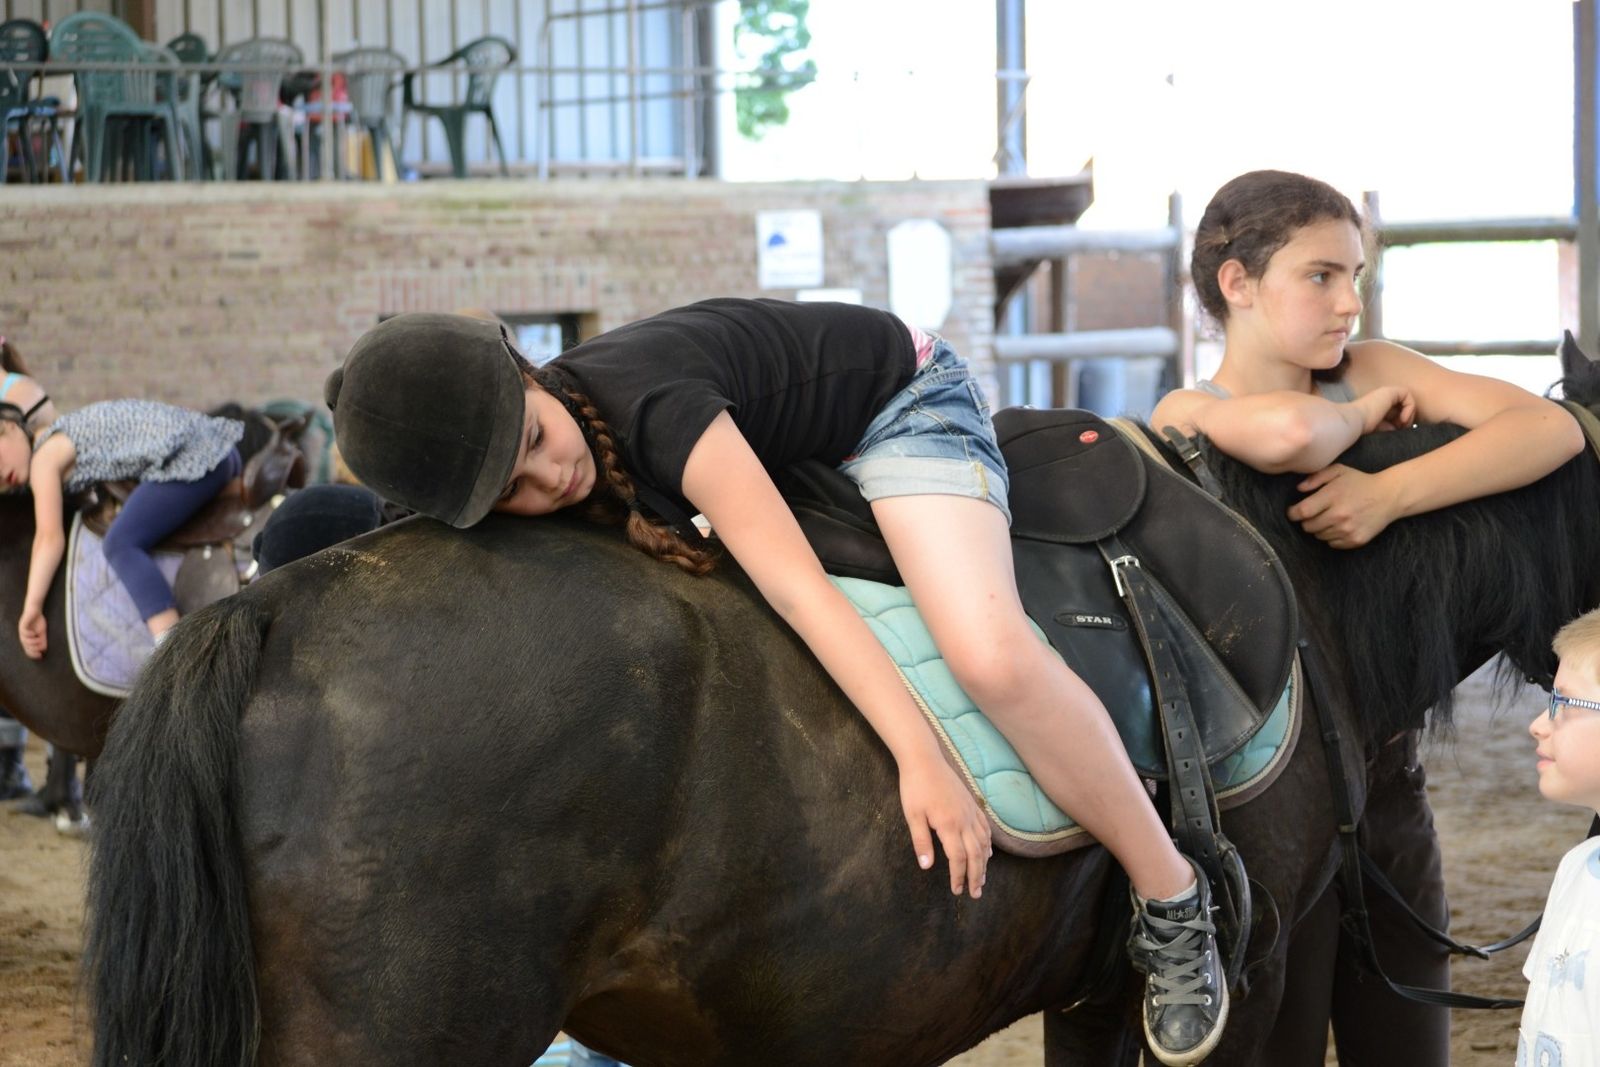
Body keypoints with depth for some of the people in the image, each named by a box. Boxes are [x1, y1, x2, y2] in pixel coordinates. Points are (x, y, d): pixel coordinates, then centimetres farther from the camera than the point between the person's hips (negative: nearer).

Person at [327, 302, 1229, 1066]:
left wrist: (922, 761, -42)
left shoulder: (652, 409, -39)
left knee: (992, 658, -29)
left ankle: (1172, 901, -10)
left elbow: (799, 590, -39)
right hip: (795, 449, 8)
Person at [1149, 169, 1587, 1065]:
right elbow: (1285, 433, -35)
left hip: (1388, 784, 5)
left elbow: (1552, 429, -12)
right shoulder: (1189, 417, -10)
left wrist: (1390, 494, -25)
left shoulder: (1371, 372, 3)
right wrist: (1364, 414, -13)